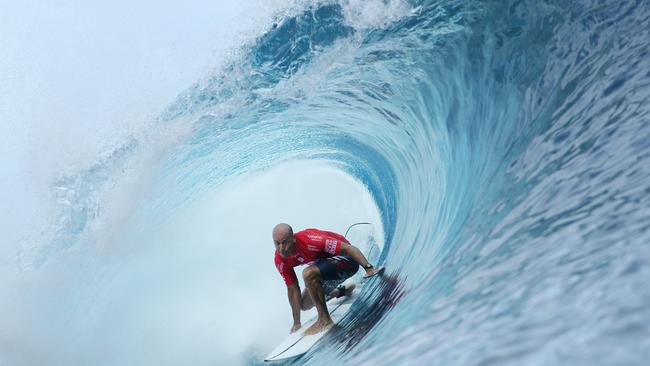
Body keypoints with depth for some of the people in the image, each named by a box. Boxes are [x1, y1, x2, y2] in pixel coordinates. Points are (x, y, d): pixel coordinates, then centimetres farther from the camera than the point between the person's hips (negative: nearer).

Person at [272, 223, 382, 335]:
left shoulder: (309, 240, -34)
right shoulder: (280, 260, -13)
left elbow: (348, 248, -32)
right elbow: (292, 289, -2)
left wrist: (368, 268, -42)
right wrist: (296, 323, 0)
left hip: (346, 258, -8)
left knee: (308, 273, -33)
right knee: (305, 304, 13)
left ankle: (325, 320, -18)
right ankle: (340, 291, 37)